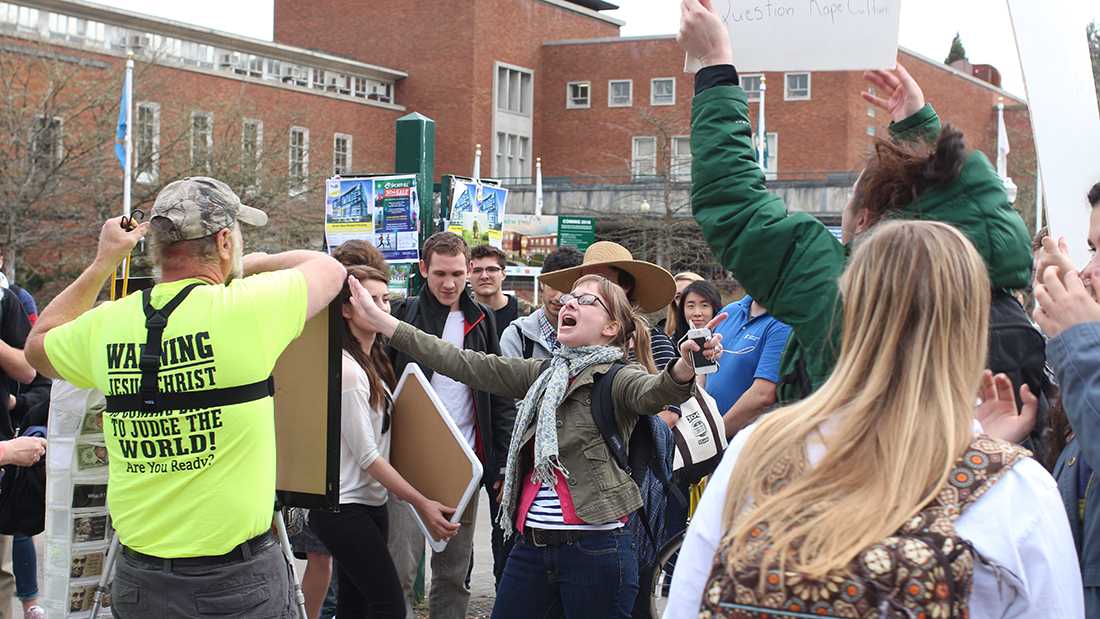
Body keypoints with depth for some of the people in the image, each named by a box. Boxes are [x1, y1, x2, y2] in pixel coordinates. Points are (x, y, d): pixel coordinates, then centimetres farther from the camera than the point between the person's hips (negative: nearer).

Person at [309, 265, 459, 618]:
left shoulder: (374, 360, 11)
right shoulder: (346, 370, -17)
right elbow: (366, 455, -17)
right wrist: (422, 503, -17)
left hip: (369, 503, 9)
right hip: (344, 507, -9)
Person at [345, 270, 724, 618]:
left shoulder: (618, 379, -3)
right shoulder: (543, 374, 15)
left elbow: (654, 392, -24)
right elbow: (465, 364, 12)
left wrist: (684, 367, -49)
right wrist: (380, 321, 7)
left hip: (594, 548, -6)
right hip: (532, 546, 6)